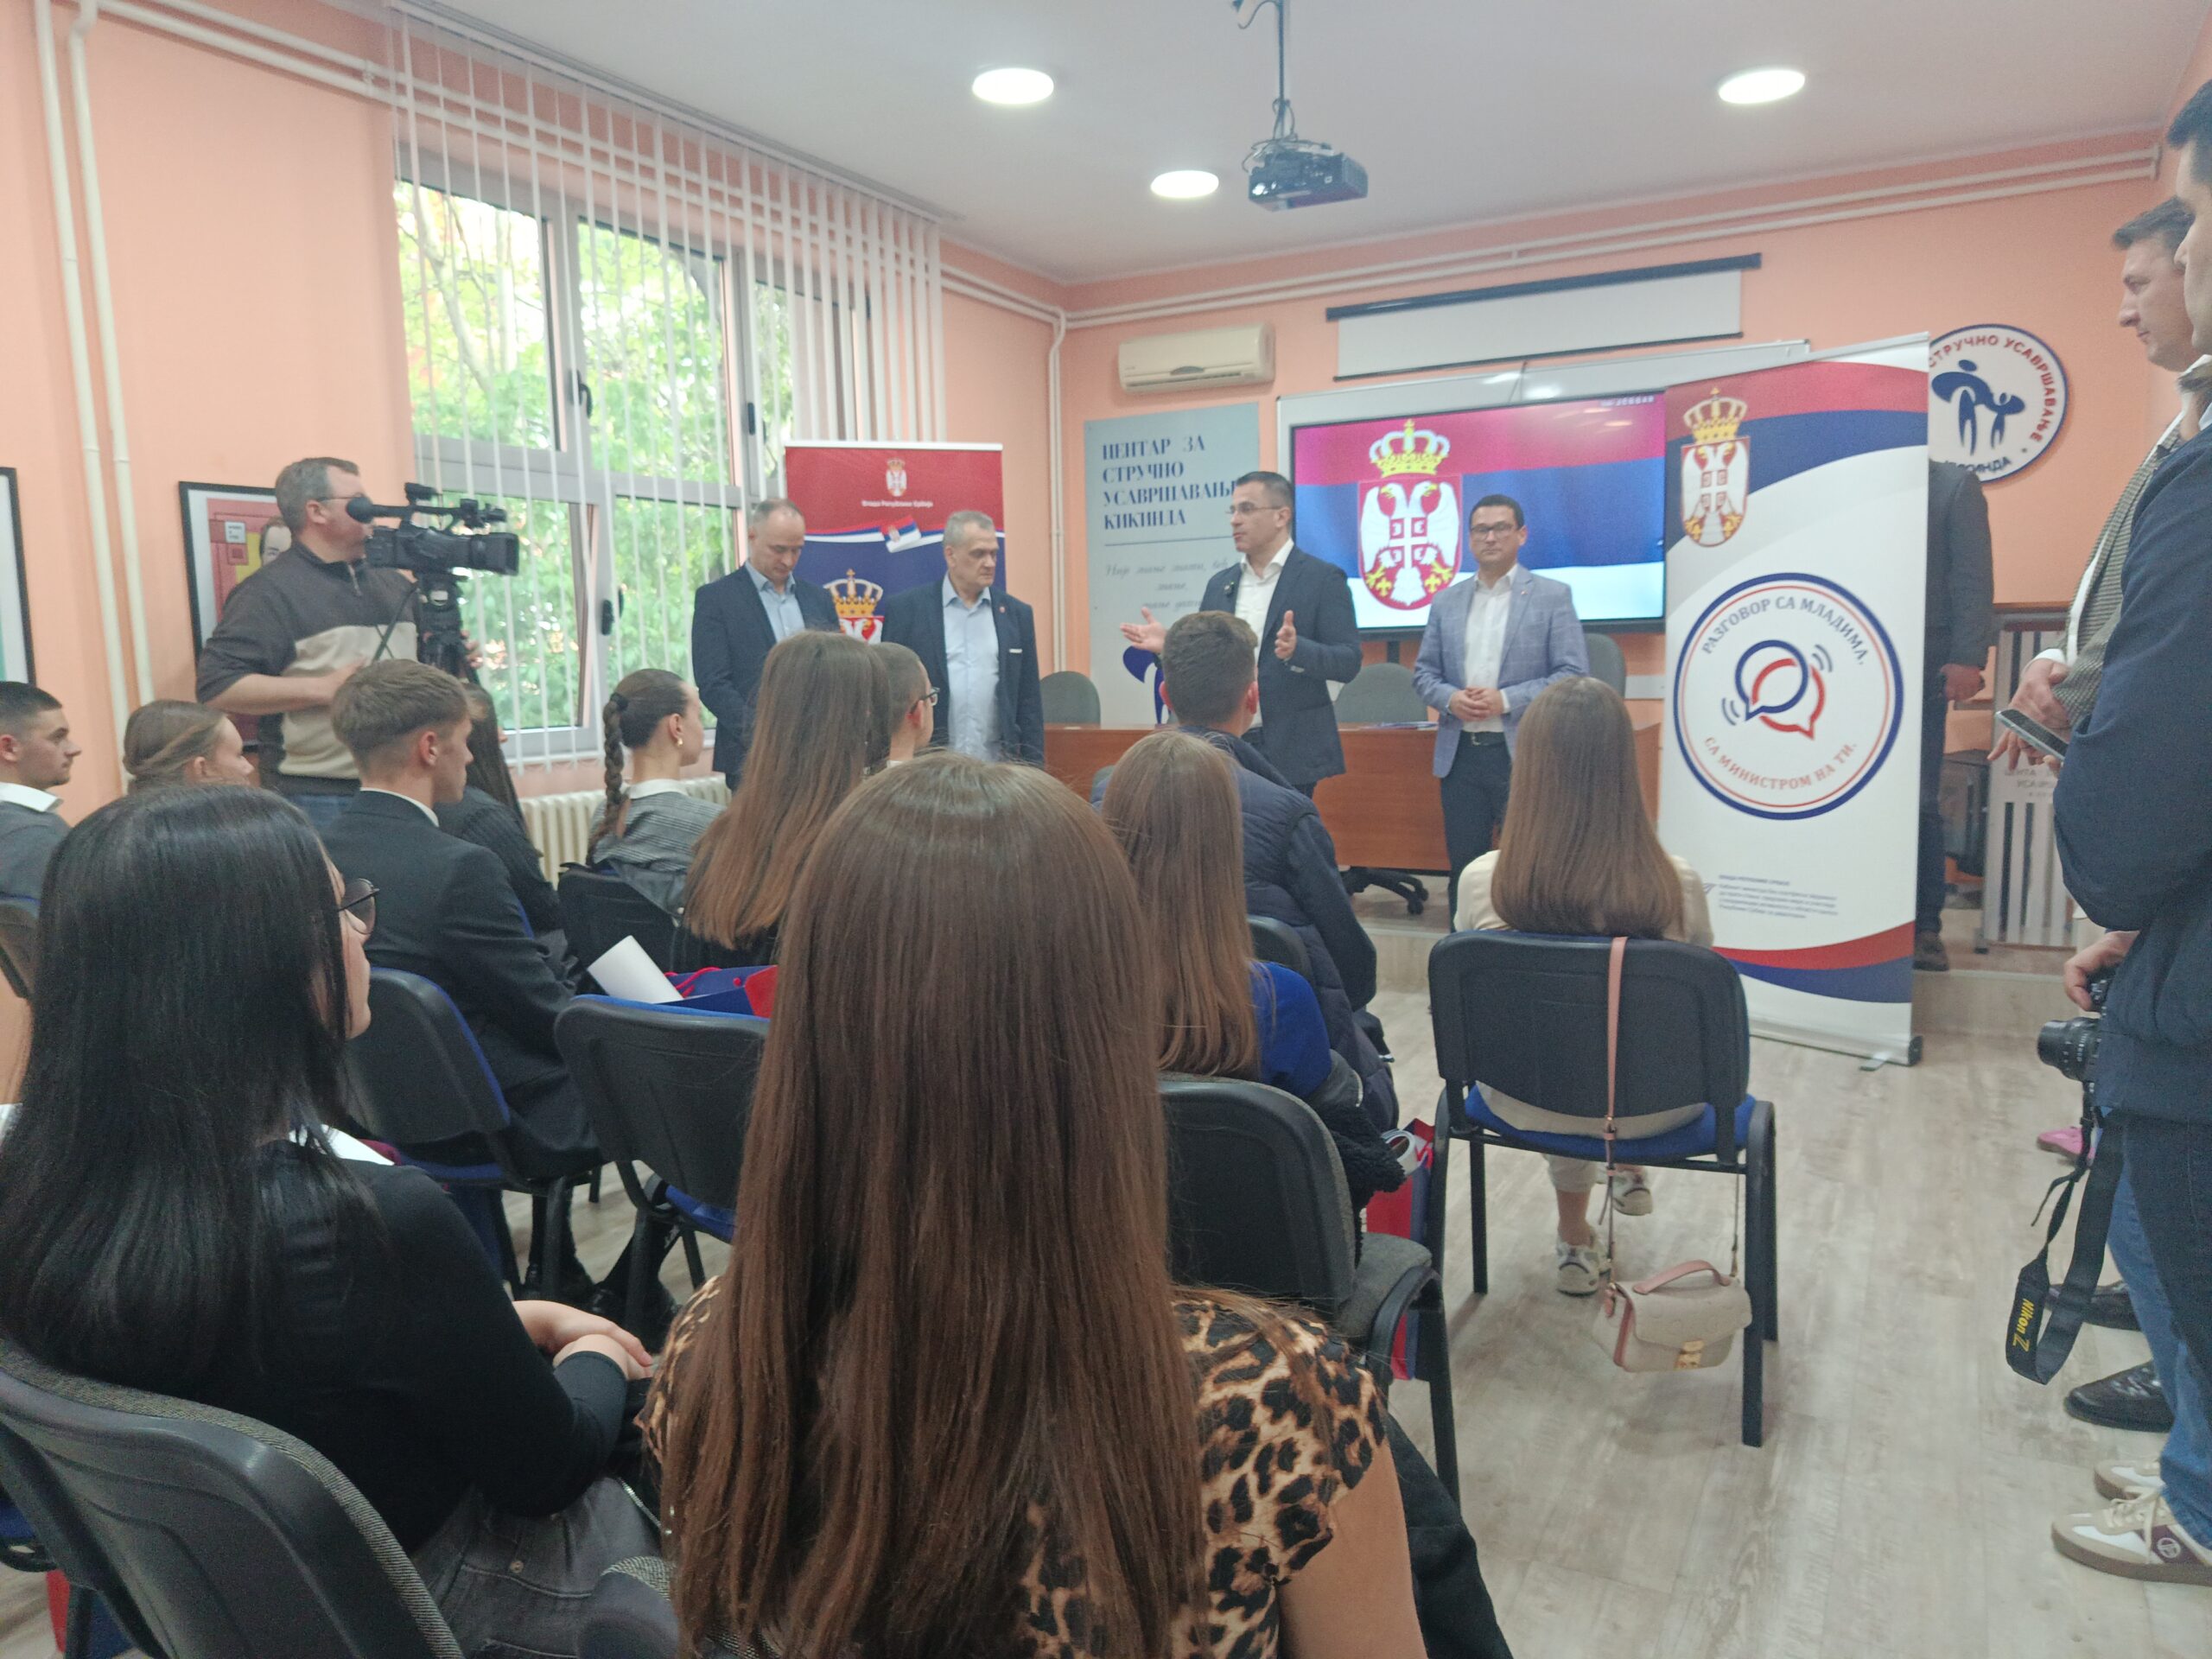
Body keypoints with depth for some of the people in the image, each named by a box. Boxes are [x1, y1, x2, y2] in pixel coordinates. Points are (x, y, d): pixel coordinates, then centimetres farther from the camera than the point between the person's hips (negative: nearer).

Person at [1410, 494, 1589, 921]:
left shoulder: (1553, 596, 1)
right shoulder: (1446, 601, 12)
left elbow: (1573, 674, -6)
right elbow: (1423, 672, 13)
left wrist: (1506, 700, -16)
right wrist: (1450, 698, -9)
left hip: (1522, 754, -3)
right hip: (1460, 754, 4)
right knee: (1463, 867, 9)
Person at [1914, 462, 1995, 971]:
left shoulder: (1954, 483, 7)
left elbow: (1972, 579, 0)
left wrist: (1966, 658, -11)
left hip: (1923, 662, -2)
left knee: (1919, 799, -1)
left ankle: (1924, 926, 5)